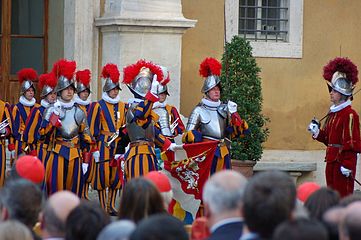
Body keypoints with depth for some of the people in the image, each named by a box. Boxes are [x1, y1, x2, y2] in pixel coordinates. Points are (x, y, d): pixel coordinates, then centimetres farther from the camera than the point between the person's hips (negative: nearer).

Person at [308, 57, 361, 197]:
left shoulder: (350, 115, -13)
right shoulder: (332, 113, 14)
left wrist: (347, 165, -21)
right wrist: (317, 132, 3)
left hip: (343, 162, -9)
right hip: (331, 161, 9)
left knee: (343, 196, -6)